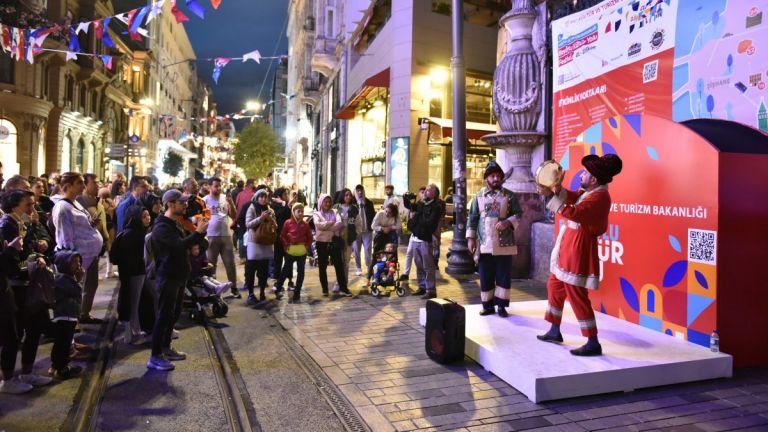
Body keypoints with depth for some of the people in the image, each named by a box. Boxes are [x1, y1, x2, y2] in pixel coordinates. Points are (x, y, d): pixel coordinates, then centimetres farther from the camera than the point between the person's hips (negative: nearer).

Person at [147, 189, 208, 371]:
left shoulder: (175, 223, 15)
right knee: (164, 315, -6)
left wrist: (200, 230, 7)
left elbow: (185, 242, 21)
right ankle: (155, 357, 2)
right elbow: (180, 245, -31)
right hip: (167, 277, -10)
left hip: (178, 276, 10)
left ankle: (165, 348, 29)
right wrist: (199, 232, -24)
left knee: (174, 313, 17)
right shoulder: (162, 227, -19)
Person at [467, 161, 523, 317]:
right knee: (485, 277, 5)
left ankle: (501, 306, 13)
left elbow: (518, 214, 2)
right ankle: (488, 305, 16)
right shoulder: (479, 196, 7)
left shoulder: (509, 195, 4)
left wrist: (508, 222, -18)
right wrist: (471, 237, -1)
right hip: (485, 244, 1)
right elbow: (472, 218, 6)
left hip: (504, 244, -1)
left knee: (504, 276, 3)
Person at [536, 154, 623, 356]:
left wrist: (551, 194, -26)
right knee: (554, 286, 19)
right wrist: (555, 189, -18)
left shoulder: (599, 196, -21)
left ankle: (593, 343, 2)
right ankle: (555, 331, 32)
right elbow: (570, 196, 1)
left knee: (576, 296, -6)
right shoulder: (588, 192, 11)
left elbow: (572, 212, -30)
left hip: (578, 251, -11)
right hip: (568, 249, 11)